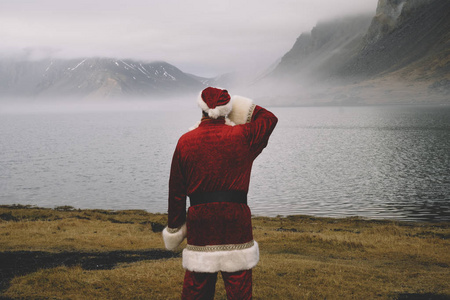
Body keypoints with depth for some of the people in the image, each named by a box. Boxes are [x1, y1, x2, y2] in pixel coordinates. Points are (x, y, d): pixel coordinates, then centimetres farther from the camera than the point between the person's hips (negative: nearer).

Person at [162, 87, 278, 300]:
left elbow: (176, 190, 5)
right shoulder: (242, 137, -3)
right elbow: (270, 118, 17)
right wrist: (243, 106, 18)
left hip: (199, 222, 2)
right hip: (236, 222, -1)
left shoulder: (185, 142, 1)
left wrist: (174, 227, 14)